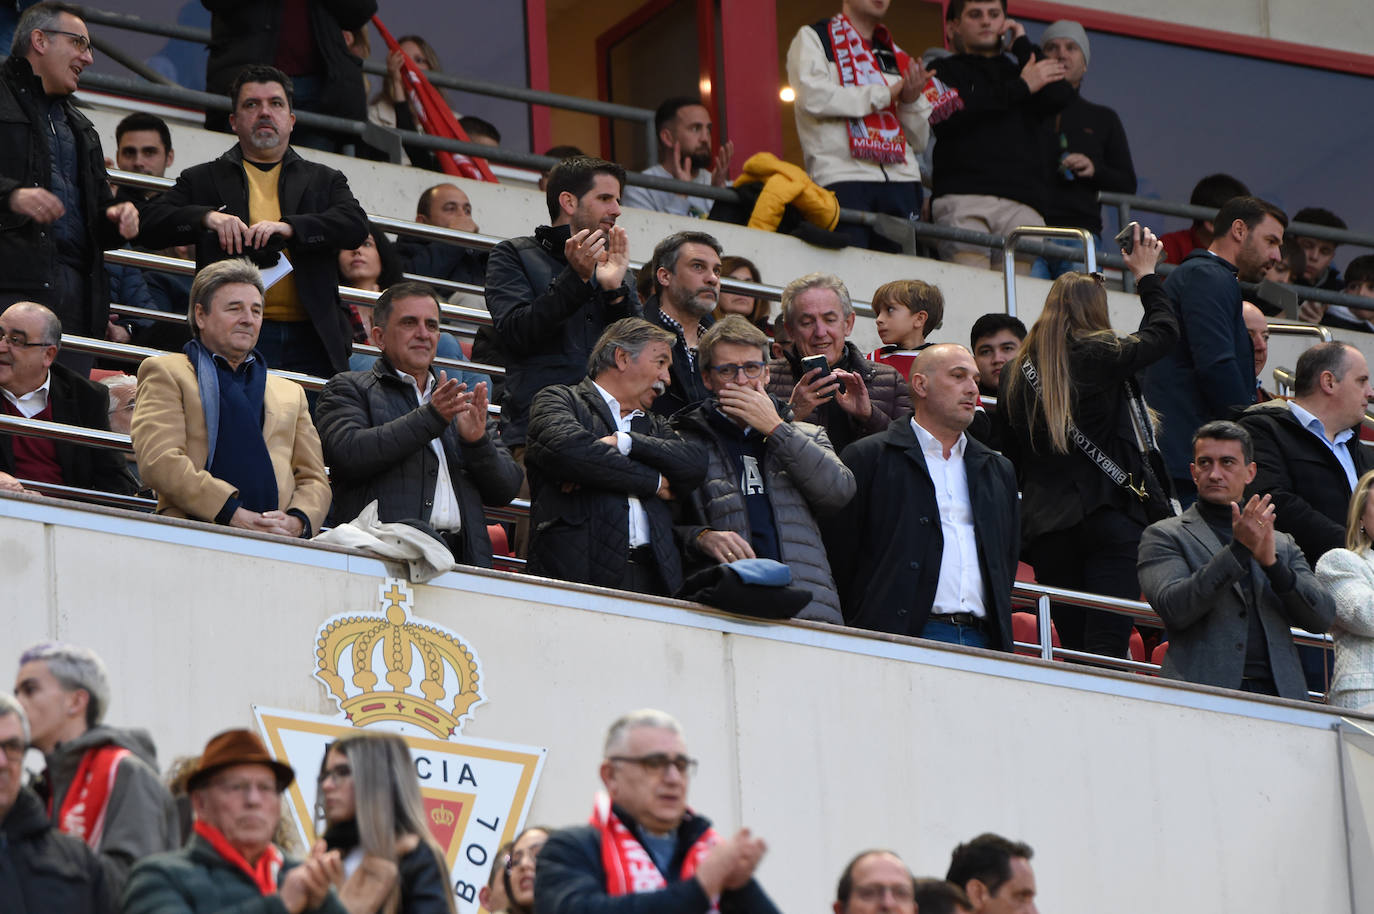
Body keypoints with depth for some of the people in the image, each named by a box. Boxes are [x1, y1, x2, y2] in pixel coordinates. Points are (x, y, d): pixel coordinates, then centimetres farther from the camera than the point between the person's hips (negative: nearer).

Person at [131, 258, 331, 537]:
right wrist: (233, 514, -12)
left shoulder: (290, 393, 29)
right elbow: (158, 461, -2)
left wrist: (296, 521, -3)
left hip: (275, 547, 4)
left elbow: (314, 480, 22)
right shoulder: (165, 373, 14)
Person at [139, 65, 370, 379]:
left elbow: (356, 226, 1)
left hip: (310, 342, 1)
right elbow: (152, 223, 6)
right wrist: (207, 217, -13)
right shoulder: (203, 180, 16)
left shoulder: (325, 181, 19)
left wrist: (288, 227, -14)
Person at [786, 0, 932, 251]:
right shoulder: (812, 39, 11)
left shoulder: (898, 58, 24)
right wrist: (886, 94, -1)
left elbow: (919, 142, 21)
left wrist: (911, 101, -1)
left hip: (901, 181, 5)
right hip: (842, 180, -5)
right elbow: (813, 97, -10)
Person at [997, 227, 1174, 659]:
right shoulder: (1100, 354, -5)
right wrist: (1147, 275, 25)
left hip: (1045, 525, 4)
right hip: (1109, 517, -4)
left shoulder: (1017, 369, 8)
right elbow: (1163, 332, 10)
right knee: (1108, 648, -11)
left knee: (1072, 651, 8)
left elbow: (1009, 451, 13)